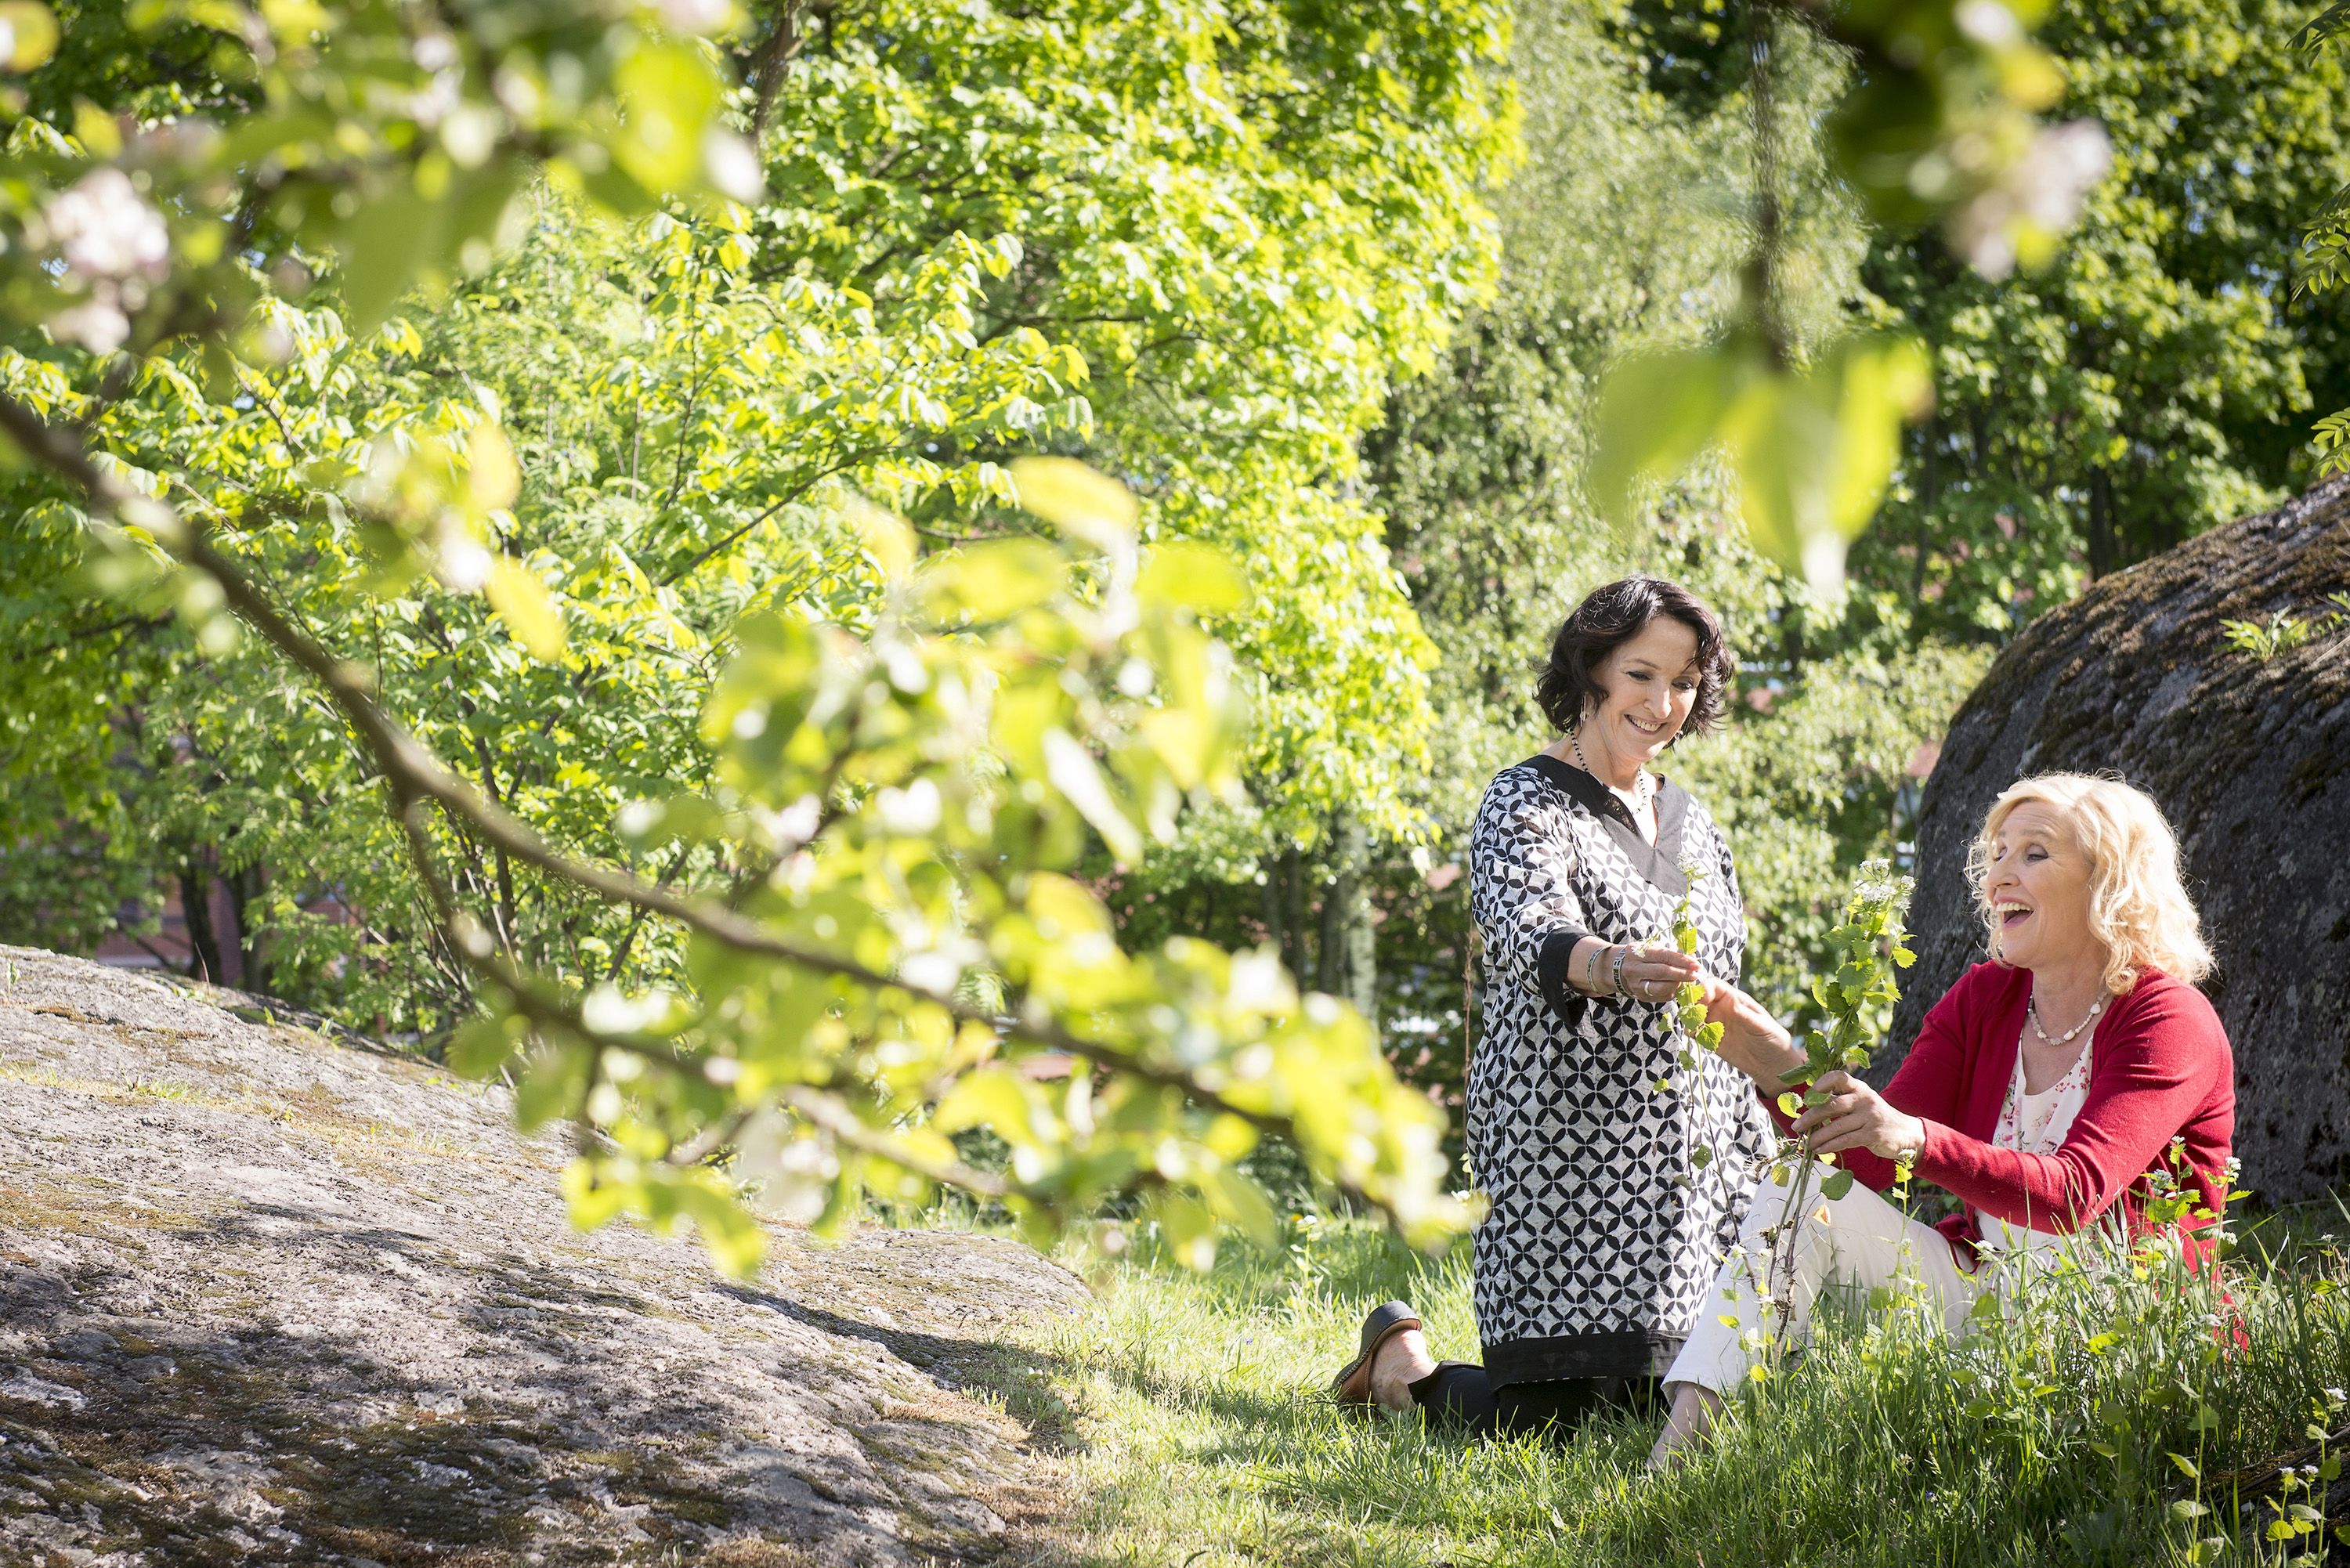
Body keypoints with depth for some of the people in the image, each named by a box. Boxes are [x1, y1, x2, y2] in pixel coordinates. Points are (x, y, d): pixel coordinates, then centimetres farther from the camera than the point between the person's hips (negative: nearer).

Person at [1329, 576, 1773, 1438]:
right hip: (1564, 1162, -7)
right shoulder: (1525, 805, -6)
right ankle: (1401, 1357, 21)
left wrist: (1756, 1155, 18)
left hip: (1686, 1166, 7)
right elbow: (1537, 935, -27)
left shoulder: (1690, 821, 16)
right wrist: (1615, 967, -49)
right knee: (1541, 1417, -12)